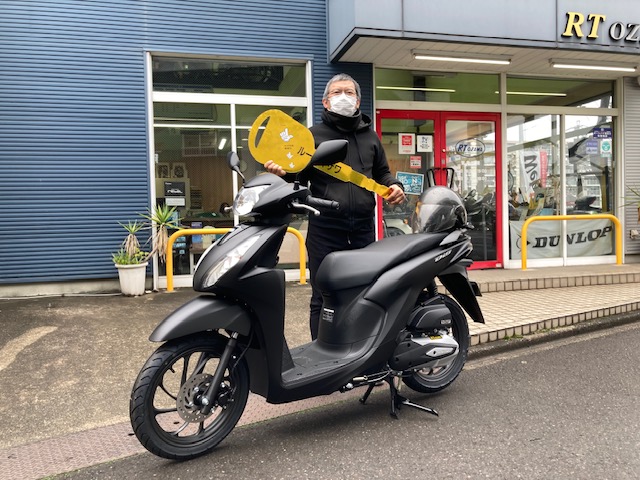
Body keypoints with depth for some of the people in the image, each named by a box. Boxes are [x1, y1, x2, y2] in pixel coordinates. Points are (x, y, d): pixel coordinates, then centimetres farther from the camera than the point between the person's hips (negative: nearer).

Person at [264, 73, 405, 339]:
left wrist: (394, 186, 6)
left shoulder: (370, 137, 19)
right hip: (325, 227, -3)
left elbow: (382, 173, 27)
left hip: (363, 227, 4)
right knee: (323, 299, 1)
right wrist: (283, 171, -19)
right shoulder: (313, 135, 8)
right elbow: (300, 176, 3)